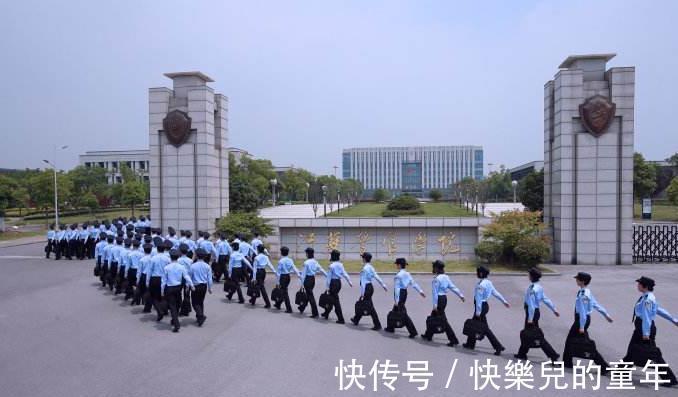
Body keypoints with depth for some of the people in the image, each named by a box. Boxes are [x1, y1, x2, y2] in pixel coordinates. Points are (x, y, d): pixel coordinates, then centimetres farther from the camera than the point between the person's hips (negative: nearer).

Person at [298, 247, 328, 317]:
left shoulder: (306, 262, -14)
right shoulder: (315, 262, 4)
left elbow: (303, 274, -13)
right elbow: (321, 270, 5)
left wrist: (302, 284, -9)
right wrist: (328, 277, 11)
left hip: (307, 279, -7)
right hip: (313, 279, 7)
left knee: (310, 295, -2)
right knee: (308, 294, 20)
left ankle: (315, 313, -3)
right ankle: (302, 308, 39)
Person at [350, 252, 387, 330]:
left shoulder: (364, 269, -18)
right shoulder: (371, 267, 7)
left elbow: (363, 282, -19)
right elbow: (377, 277, 9)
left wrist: (362, 293, -17)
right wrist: (383, 285, 14)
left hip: (366, 288, -10)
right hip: (370, 287, 10)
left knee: (370, 307, -4)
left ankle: (377, 325, -1)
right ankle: (356, 319, 36)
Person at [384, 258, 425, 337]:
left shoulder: (398, 275, -17)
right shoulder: (407, 274, 7)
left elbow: (397, 288, -19)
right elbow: (413, 283, 6)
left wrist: (397, 300, -18)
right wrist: (420, 291, 6)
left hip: (400, 293, -9)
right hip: (405, 292, 9)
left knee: (403, 314, -7)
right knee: (395, 310, 20)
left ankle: (413, 331, -9)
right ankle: (390, 328, 31)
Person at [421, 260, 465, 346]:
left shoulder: (436, 278, -17)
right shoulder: (446, 277, 7)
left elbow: (435, 292, -17)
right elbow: (453, 287, 7)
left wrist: (435, 304, -16)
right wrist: (461, 295, 10)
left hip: (439, 299, -9)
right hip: (444, 298, 9)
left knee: (443, 320, -4)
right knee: (433, 316, 19)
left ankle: (453, 340, -4)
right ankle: (428, 335, 29)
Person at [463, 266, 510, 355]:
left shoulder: (480, 285, -21)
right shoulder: (488, 282, 6)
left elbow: (478, 298, -21)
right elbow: (496, 293, 10)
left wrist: (478, 311, -19)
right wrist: (504, 301, 18)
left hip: (481, 306, -10)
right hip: (485, 304, 10)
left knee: (485, 328, -2)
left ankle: (498, 347, 0)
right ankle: (470, 343, 29)